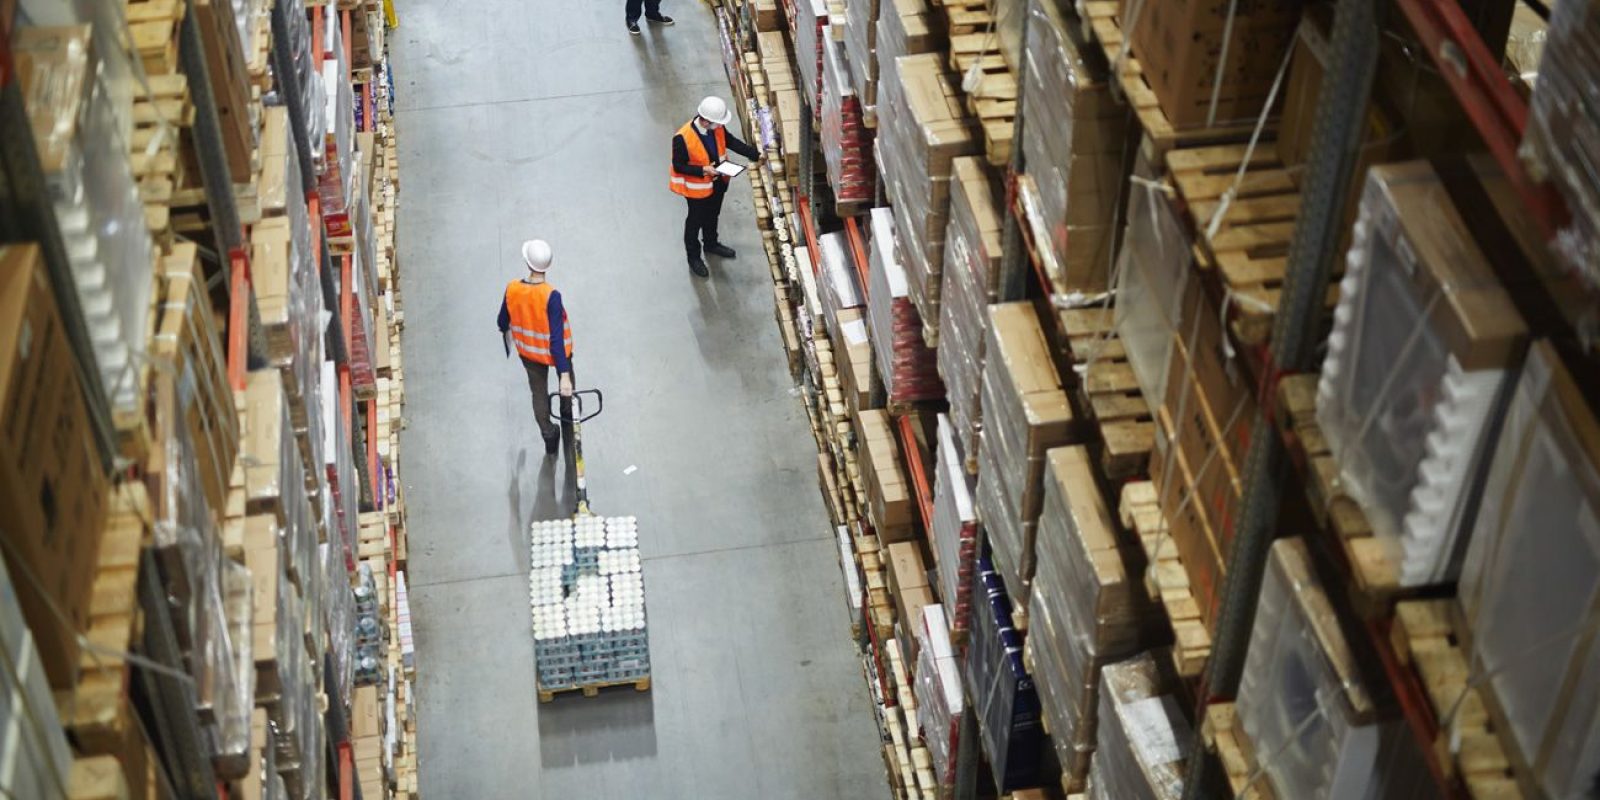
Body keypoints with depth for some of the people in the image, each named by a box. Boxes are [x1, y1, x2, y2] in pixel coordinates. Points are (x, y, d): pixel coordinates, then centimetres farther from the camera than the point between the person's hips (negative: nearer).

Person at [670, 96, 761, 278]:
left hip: (718, 182, 6)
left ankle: (711, 244, 54)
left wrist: (756, 154, -3)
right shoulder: (683, 138, -34)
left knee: (712, 215, 28)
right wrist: (703, 170, -33)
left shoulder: (717, 127, -17)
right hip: (697, 187, -6)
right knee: (695, 221, 16)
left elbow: (731, 142, 2)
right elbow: (678, 166, -24)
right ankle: (693, 256, 37)